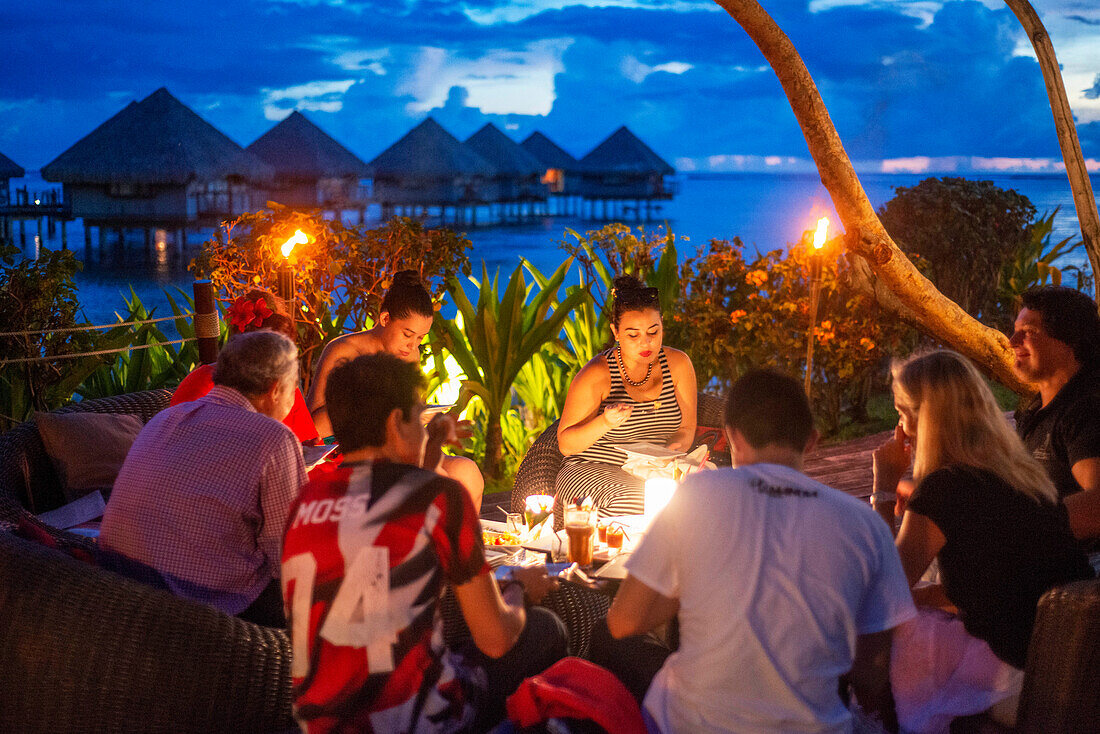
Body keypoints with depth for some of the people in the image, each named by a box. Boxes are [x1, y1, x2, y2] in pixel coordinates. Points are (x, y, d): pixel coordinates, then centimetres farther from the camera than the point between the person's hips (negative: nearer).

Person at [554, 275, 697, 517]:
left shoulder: (678, 364, 1)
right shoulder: (597, 375, -12)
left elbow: (686, 429, 8)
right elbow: (565, 444, -11)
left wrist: (673, 449, -16)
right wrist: (605, 423, -29)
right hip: (594, 470, -5)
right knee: (631, 503, -37)